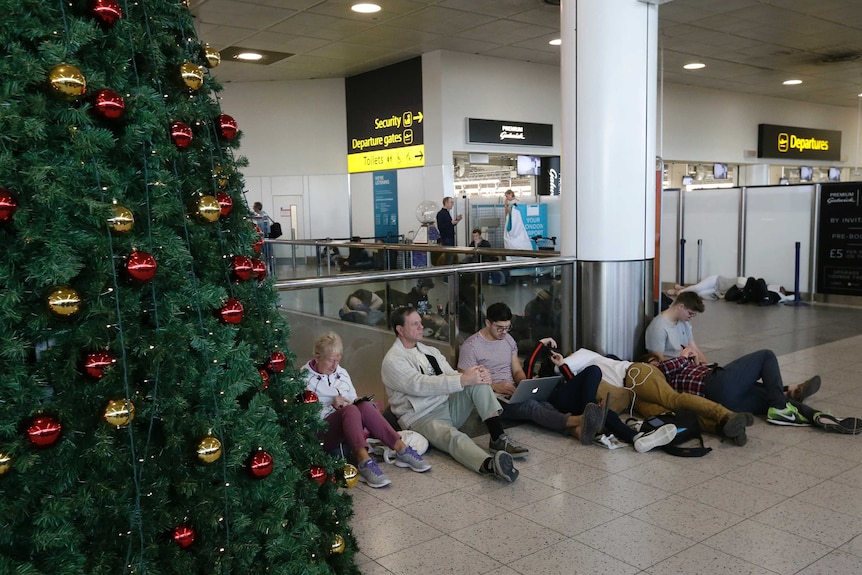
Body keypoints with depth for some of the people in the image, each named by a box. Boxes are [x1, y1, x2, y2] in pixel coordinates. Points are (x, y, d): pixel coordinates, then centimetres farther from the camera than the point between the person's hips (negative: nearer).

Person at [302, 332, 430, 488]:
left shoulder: (342, 373, 15)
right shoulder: (304, 380, -3)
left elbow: (353, 400, 23)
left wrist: (357, 401, 0)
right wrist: (332, 406, -20)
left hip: (347, 425, 5)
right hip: (322, 432, -5)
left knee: (365, 406, -27)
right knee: (350, 410, -34)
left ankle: (401, 450, -31)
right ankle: (364, 462, -51)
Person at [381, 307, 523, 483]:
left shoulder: (431, 351, 17)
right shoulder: (393, 360, -9)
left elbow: (452, 376, 8)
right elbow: (420, 385, -23)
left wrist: (479, 376, -16)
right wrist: (463, 380, -31)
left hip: (448, 405, 8)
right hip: (422, 417, -8)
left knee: (479, 382, -14)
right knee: (455, 437, -38)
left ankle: (498, 437, -23)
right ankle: (490, 464, -68)